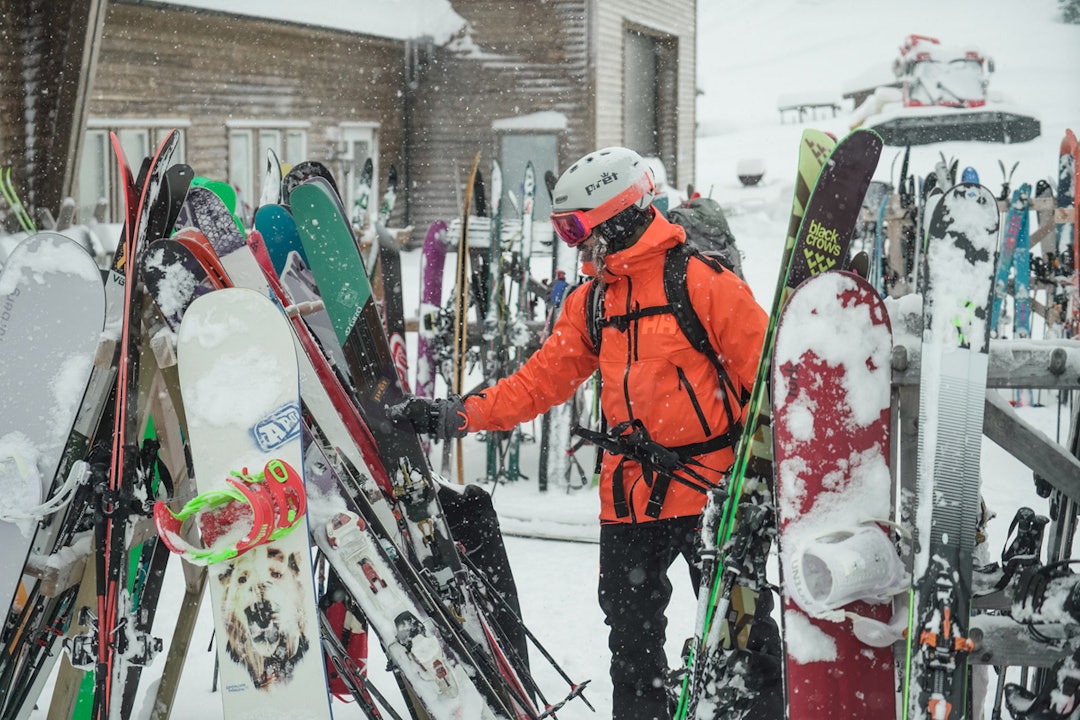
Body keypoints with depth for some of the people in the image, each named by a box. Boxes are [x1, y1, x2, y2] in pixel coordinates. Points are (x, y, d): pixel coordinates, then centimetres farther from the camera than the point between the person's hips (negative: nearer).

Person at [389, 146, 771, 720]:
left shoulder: (701, 281, -10)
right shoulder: (589, 302, 10)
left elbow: (767, 369, -10)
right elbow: (540, 381, 8)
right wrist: (456, 414, -2)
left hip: (710, 488, -6)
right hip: (631, 496, 6)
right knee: (631, 637, 12)